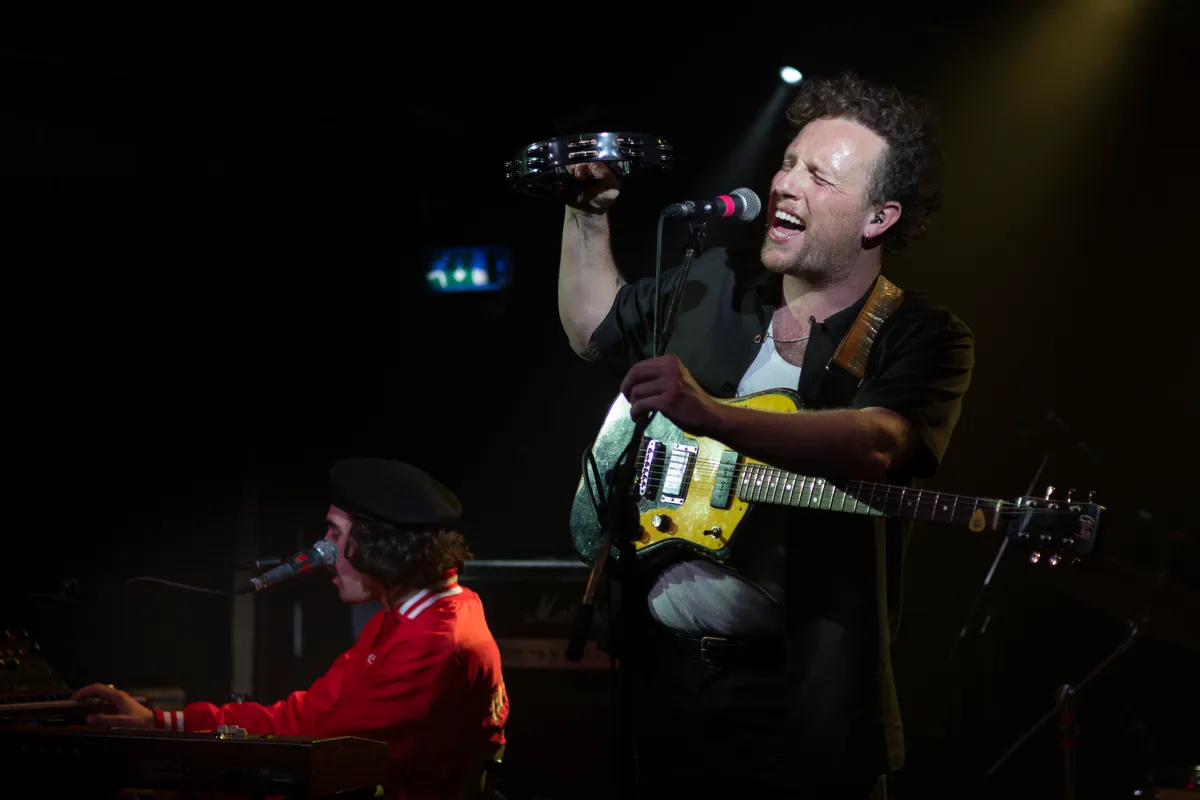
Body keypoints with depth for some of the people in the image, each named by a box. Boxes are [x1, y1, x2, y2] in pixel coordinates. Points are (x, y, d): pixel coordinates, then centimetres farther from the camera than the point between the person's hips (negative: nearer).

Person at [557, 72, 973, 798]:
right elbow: (594, 328, 25)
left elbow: (875, 445, -31)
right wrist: (589, 216, 9)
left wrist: (712, 415, -43)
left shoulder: (924, 339, -10)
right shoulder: (713, 283, 7)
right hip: (661, 664, 5)